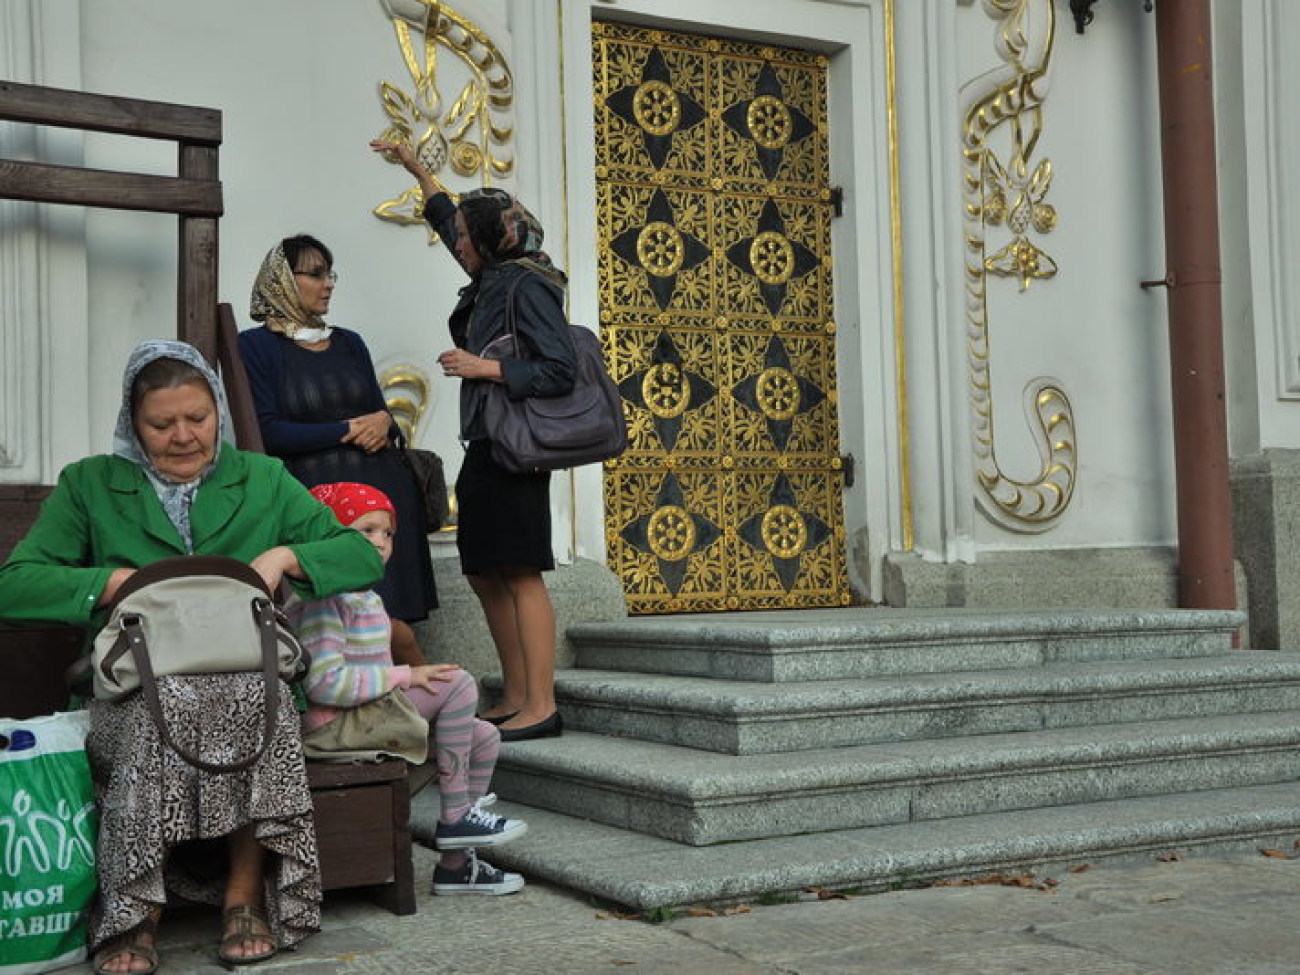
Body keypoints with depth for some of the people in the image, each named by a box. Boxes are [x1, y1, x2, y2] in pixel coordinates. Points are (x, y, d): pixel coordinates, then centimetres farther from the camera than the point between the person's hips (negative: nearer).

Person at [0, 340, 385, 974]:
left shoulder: (264, 481, 17)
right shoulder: (89, 485, 14)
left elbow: (364, 558, 11)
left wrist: (284, 556, -7)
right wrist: (125, 580, -11)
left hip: (250, 687, 1)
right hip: (130, 689, -1)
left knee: (251, 690, -34)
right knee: (165, 700, -35)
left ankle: (246, 893, -21)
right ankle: (132, 911, -24)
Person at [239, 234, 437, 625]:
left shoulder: (349, 342, 19)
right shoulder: (255, 345, 2)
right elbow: (267, 432, -8)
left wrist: (383, 423, -4)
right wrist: (346, 431, -8)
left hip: (384, 487, 5)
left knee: (392, 617, -2)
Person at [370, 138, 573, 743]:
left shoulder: (526, 285, -9)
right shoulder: (491, 280, 17)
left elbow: (560, 372, -17)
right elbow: (450, 222, 36)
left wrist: (484, 368, -16)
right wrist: (416, 169, 43)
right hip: (484, 449, 10)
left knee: (519, 574, -11)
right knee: (485, 575, 9)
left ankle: (541, 706, -9)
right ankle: (516, 698, 14)